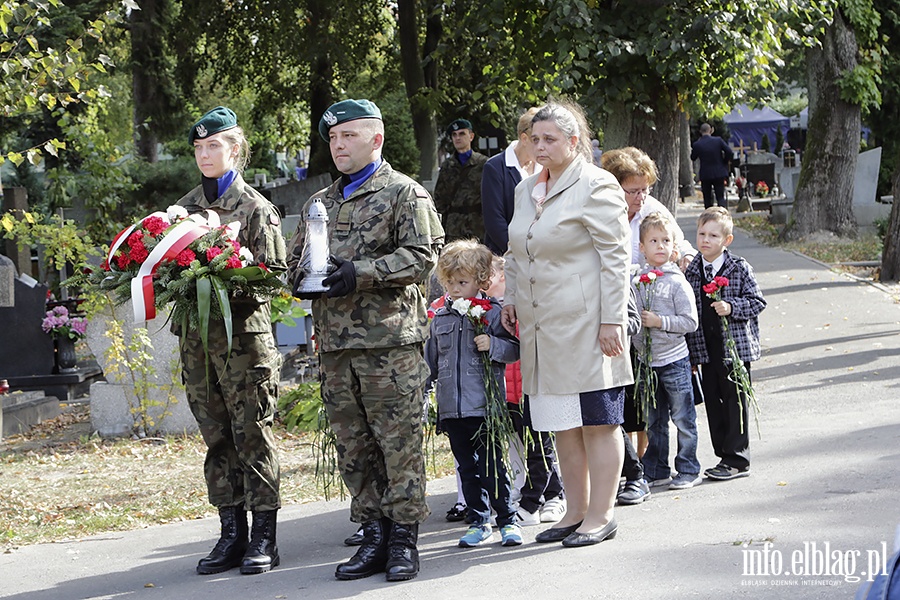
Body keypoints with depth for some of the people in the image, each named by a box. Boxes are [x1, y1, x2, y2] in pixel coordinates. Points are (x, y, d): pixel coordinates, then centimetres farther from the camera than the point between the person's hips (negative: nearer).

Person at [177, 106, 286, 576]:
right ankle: (231, 533, 13)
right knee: (217, 438, 7)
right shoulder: (185, 207, 14)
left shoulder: (255, 207, 0)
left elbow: (274, 271, -4)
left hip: (244, 331, -5)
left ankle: (263, 537, 1)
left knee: (253, 434, -3)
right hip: (197, 333, 5)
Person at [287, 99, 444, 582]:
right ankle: (374, 536, 15)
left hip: (390, 342, -6)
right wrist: (303, 277, 0)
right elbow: (295, 257, 25)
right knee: (353, 448, 7)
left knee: (399, 445, -4)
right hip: (335, 343, 6)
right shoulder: (320, 203, 19)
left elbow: (422, 255, -9)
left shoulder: (404, 194, 1)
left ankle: (404, 540, 3)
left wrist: (361, 273, -18)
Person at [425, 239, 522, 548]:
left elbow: (515, 349, -2)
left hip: (485, 405, -5)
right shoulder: (440, 317, 12)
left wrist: (493, 345, -19)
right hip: (451, 408, 5)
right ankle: (479, 522, 19)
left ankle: (507, 520, 6)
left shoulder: (492, 313, -3)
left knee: (492, 466, -4)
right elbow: (431, 359, 21)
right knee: (467, 467, 11)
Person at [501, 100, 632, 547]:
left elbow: (615, 257, -11)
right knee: (562, 425, 11)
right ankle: (575, 511, 19)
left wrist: (611, 321, -15)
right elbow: (517, 254, 26)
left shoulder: (595, 187, -8)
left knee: (597, 422, 0)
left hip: (584, 324, -8)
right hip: (541, 326, 8)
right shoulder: (526, 190, 15)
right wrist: (511, 299, 17)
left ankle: (601, 515, 5)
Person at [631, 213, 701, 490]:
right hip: (646, 360, 5)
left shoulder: (677, 282, -8)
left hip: (674, 359, -5)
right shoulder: (636, 281, 6)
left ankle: (688, 470, 10)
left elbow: (690, 322, -12)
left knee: (683, 418, 2)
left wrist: (659, 321, -18)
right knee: (653, 421, 13)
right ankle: (656, 471, 21)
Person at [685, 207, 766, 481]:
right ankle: (725, 456, 18)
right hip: (706, 350, 5)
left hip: (735, 346, -5)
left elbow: (757, 302, -4)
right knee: (713, 402, 8)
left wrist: (731, 307, -21)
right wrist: (691, 353, 9)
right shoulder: (692, 271, 6)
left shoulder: (739, 268, -6)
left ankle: (737, 460, 4)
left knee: (735, 402, -1)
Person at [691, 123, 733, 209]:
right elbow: (729, 152, -11)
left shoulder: (697, 144, -8)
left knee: (707, 198, 11)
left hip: (705, 175, -1)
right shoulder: (718, 140, -6)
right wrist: (724, 162, 5)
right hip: (719, 173, 1)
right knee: (720, 197, 4)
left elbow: (693, 158, 6)